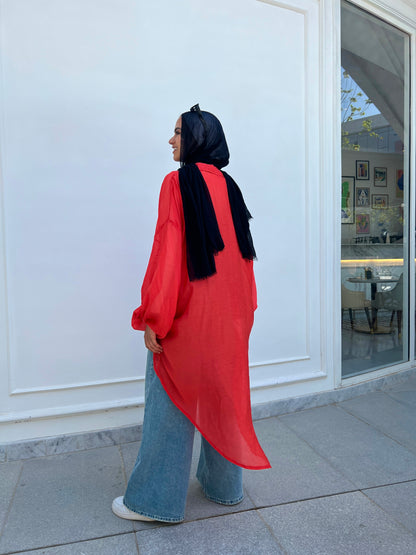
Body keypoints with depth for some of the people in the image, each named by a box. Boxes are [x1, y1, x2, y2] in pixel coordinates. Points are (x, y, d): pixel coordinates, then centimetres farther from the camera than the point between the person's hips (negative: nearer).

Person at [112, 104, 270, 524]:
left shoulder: (178, 182, -11)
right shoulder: (228, 186, 9)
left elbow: (168, 251, -18)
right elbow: (242, 251, 11)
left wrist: (153, 317, -14)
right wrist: (244, 308, 18)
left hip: (189, 312, -7)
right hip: (231, 314, 7)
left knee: (172, 401, 5)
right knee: (222, 394, 16)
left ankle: (156, 500, 20)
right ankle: (224, 485, 32)